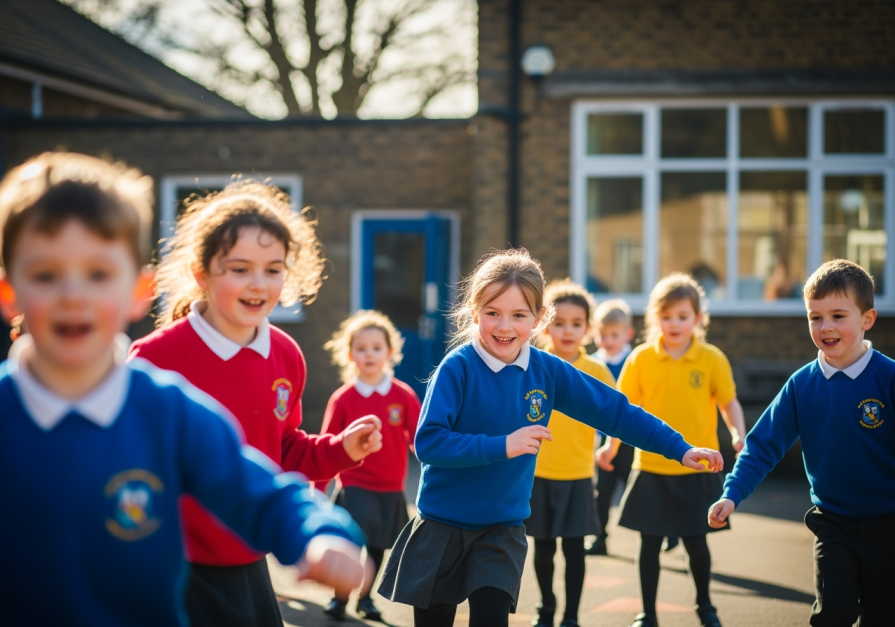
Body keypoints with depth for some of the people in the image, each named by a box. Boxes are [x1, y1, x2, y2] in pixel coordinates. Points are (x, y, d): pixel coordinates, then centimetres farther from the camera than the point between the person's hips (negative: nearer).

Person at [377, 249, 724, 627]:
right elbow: (428, 442, -23)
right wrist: (501, 446, -29)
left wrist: (679, 449, -1)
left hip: (503, 529, 2)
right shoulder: (457, 368, -16)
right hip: (441, 525, -2)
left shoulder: (548, 371, -5)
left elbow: (615, 411, 1)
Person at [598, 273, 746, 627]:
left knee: (696, 541, 7)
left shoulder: (712, 359, -4)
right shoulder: (641, 358, -2)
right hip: (651, 468, 1)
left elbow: (729, 402, 3)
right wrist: (612, 445, -5)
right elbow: (627, 406, 4)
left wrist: (738, 434, -14)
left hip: (697, 469, -1)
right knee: (649, 543, 6)